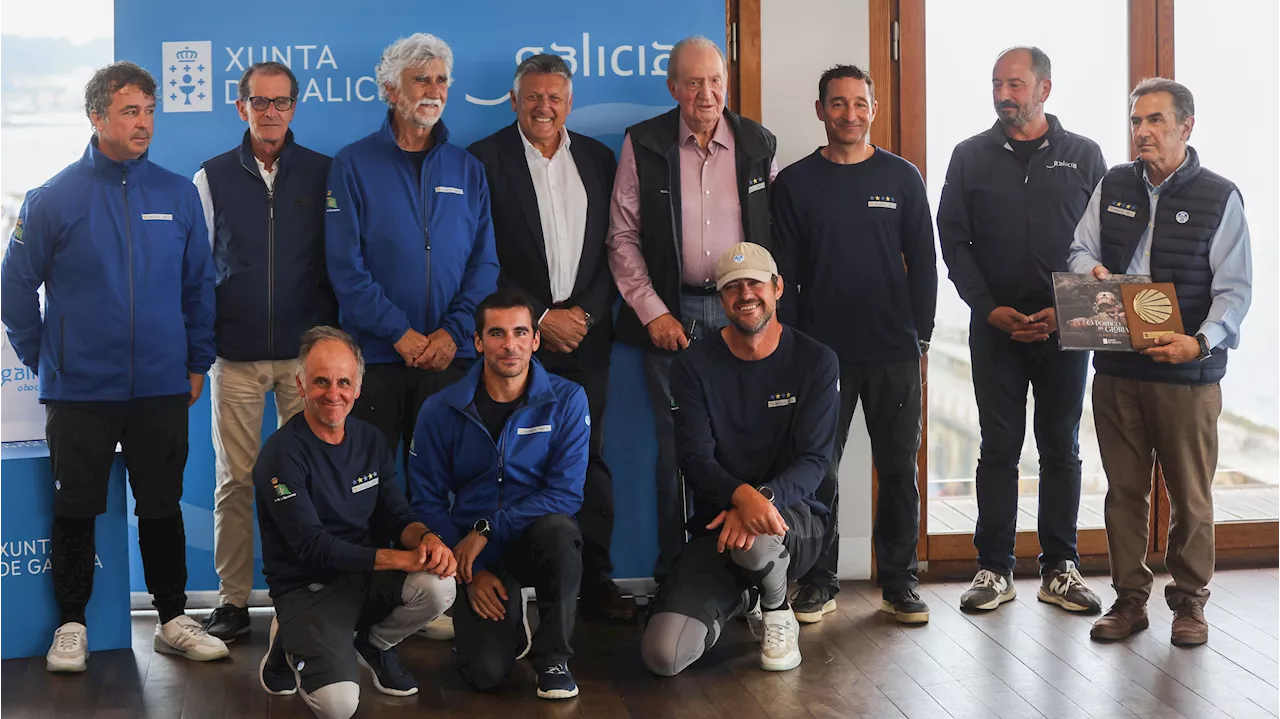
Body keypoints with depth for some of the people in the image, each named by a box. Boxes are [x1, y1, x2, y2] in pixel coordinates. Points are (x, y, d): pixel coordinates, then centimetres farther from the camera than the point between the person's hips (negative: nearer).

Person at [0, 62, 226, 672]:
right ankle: (71, 625, 21)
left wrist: (197, 363, 10)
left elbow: (199, 285, 11)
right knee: (75, 511, 7)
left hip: (162, 389, 2)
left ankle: (174, 621, 22)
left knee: (162, 508, 11)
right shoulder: (53, 199, -2)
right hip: (79, 392, -2)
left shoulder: (178, 195, 4)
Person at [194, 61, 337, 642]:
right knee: (235, 480, 2)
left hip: (307, 352, 0)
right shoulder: (212, 178, 7)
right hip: (235, 355, 0)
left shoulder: (323, 174, 6)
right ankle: (232, 601, 10)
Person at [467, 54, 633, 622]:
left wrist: (587, 314, -3)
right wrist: (540, 319, -8)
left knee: (589, 459, 4)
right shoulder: (485, 160, 0)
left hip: (585, 333, 3)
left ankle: (595, 581, 10)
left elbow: (612, 250, 10)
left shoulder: (598, 160, 12)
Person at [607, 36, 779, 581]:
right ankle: (673, 574, 11)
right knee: (675, 449, 2)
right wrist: (652, 312, -4)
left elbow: (776, 234, 10)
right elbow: (623, 237, 2)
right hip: (670, 314, -1)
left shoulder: (758, 144, 8)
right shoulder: (643, 145, 3)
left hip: (741, 312, 1)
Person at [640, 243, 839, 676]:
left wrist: (765, 498, -29)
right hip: (717, 519, 2)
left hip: (795, 516, -1)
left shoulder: (816, 362, 1)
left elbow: (814, 459, -7)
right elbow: (695, 458, -8)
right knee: (664, 655, -20)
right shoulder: (694, 366, 2)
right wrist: (741, 495, -31)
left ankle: (776, 609, -3)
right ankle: (741, 599, 14)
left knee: (755, 540, -42)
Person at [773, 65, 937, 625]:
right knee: (818, 470, 2)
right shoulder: (795, 182, 5)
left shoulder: (902, 178, 7)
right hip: (821, 350, -1)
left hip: (894, 352, 1)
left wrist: (921, 334, 1)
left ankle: (898, 580, 15)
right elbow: (784, 270, 4)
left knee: (899, 468, 5)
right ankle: (818, 581, 13)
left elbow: (923, 262, 8)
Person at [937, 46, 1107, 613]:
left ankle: (1060, 568, 15)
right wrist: (991, 308, -8)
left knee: (1062, 448, 7)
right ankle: (994, 569, 10)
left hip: (1065, 328, 0)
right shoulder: (971, 157, 6)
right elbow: (952, 239, 3)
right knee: (998, 448, 3)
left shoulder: (1083, 156, 5)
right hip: (996, 327, 0)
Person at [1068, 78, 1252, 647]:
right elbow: (1080, 252, 12)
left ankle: (1189, 600, 19)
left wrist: (1200, 342, -23)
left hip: (1188, 371, -3)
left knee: (1190, 493, 5)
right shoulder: (1112, 187, 9)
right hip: (1116, 368, 3)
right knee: (1124, 488, 10)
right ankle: (1129, 598, 20)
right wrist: (1092, 271, -13)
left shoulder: (1219, 196, -2)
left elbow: (1235, 288, -6)